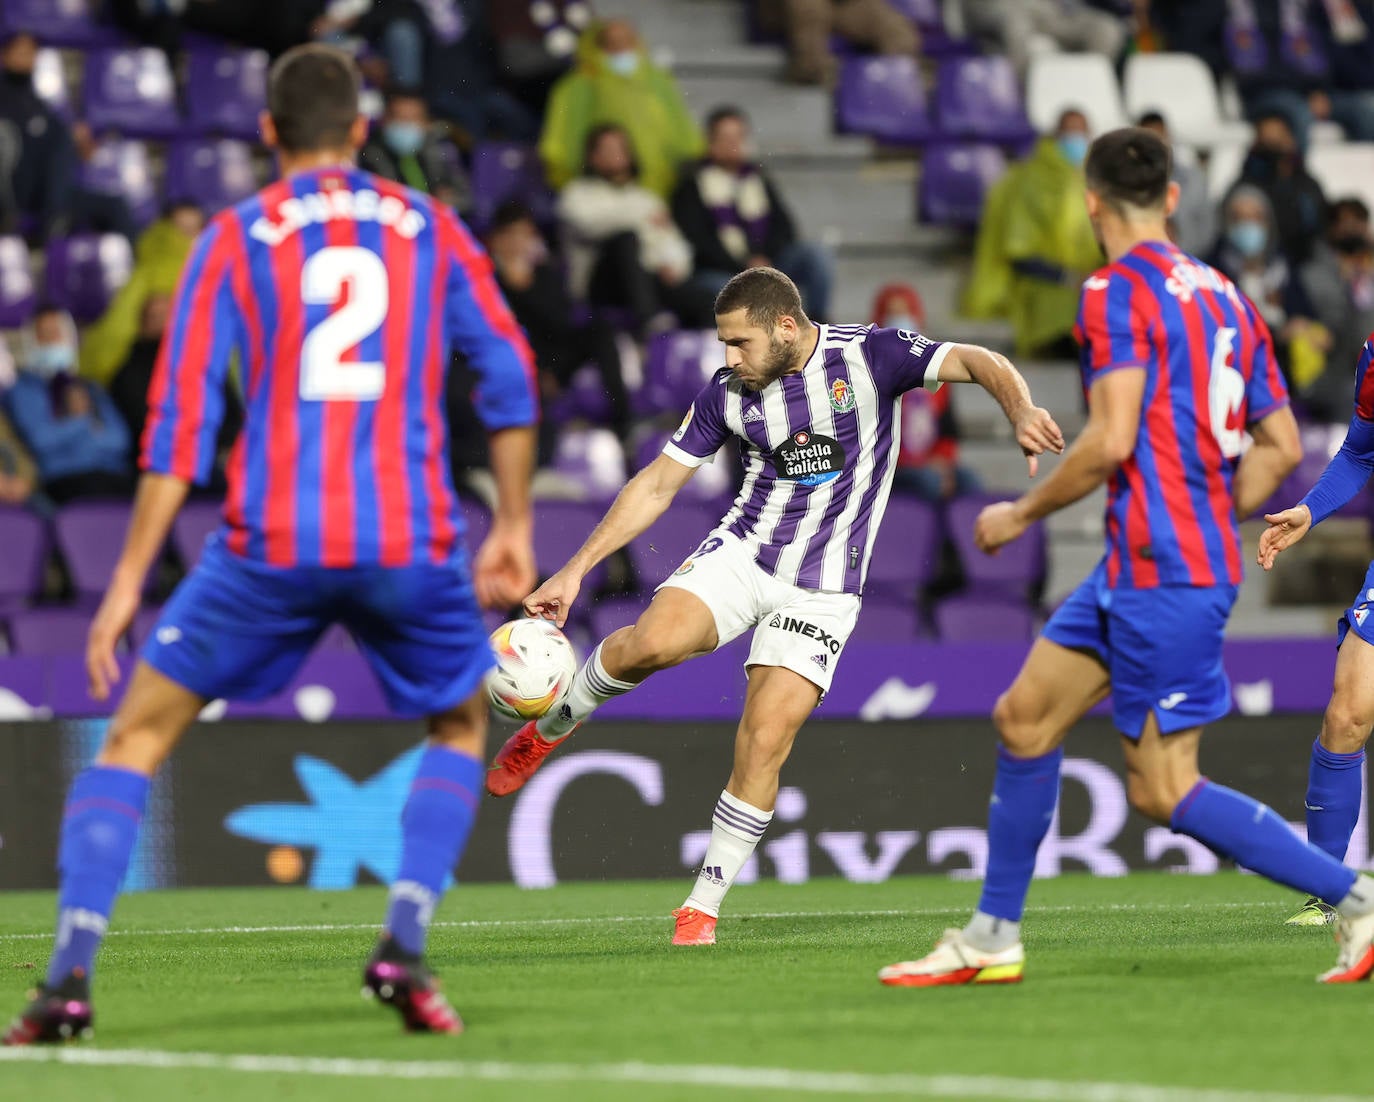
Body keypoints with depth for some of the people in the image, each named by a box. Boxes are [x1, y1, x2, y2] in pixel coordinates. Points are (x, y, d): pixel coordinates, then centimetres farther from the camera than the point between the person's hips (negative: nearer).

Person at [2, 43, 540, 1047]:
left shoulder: (235, 239, 8)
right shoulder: (428, 227, 12)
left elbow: (182, 419, 1)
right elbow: (509, 373, 8)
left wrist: (129, 579, 0)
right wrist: (514, 526, 16)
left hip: (273, 544, -1)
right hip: (411, 541, 1)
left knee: (138, 735, 12)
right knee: (462, 727, 26)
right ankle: (405, 944, 6)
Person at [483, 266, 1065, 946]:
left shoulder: (868, 356, -9)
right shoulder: (727, 394, 0)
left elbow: (977, 362, -16)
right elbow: (657, 485, 8)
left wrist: (1022, 414, -38)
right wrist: (574, 571, 5)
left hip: (822, 590, -2)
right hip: (741, 551, 2)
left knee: (764, 744, -13)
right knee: (653, 640, -28)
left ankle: (703, 907, 2)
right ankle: (551, 726, 2)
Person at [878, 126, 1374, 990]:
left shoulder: (1120, 290, -10)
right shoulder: (1222, 295, 14)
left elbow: (1112, 441, -19)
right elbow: (1282, 447, 13)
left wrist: (1022, 514, -5)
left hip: (1163, 576, -9)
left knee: (1164, 789, -6)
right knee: (1026, 717, 13)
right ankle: (993, 939, 18)